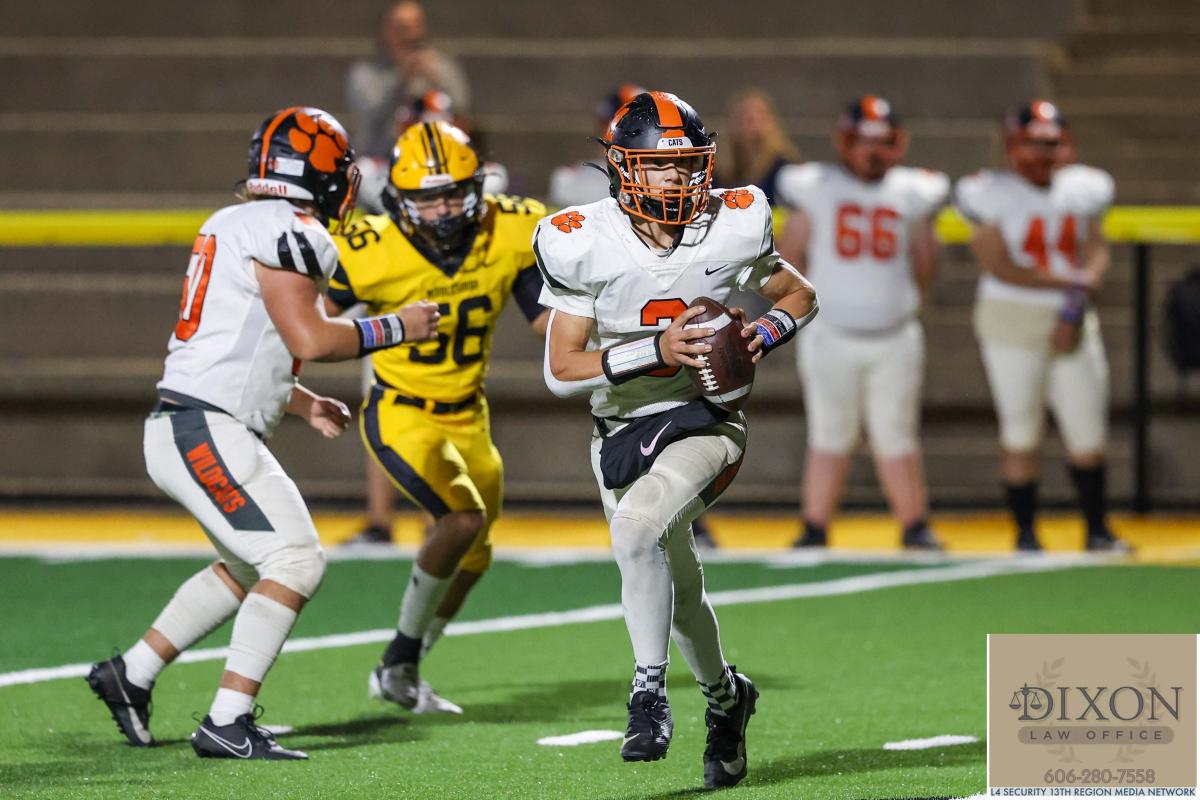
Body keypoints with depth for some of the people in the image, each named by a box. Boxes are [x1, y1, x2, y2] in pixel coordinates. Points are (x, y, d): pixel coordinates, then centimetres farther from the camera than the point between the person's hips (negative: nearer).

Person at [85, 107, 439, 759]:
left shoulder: (235, 226, 17)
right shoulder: (287, 232, -13)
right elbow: (309, 340, -18)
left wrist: (305, 406, 28)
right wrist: (396, 327, -6)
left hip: (183, 429, 10)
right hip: (204, 431, -10)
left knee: (249, 565, 23)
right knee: (296, 560, -12)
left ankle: (132, 674, 28)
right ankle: (227, 723, -15)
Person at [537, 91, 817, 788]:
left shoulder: (733, 228, -10)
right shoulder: (584, 246, -14)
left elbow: (800, 296, 10)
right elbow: (562, 371, -14)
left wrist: (764, 334, -12)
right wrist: (656, 350, -26)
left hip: (705, 421, -2)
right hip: (622, 432, 2)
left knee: (637, 525, -31)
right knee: (677, 587, 14)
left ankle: (650, 690, -19)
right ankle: (724, 695, 43)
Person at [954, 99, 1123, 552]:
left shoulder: (1082, 189, 8)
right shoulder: (992, 195, -6)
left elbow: (1096, 253, 5)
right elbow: (999, 267, -12)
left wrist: (1076, 310, -12)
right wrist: (1071, 282, -14)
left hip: (1071, 323, 4)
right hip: (1011, 320, -4)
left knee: (1087, 429, 1)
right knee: (1020, 431, -2)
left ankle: (1097, 529, 13)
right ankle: (1025, 534, 7)